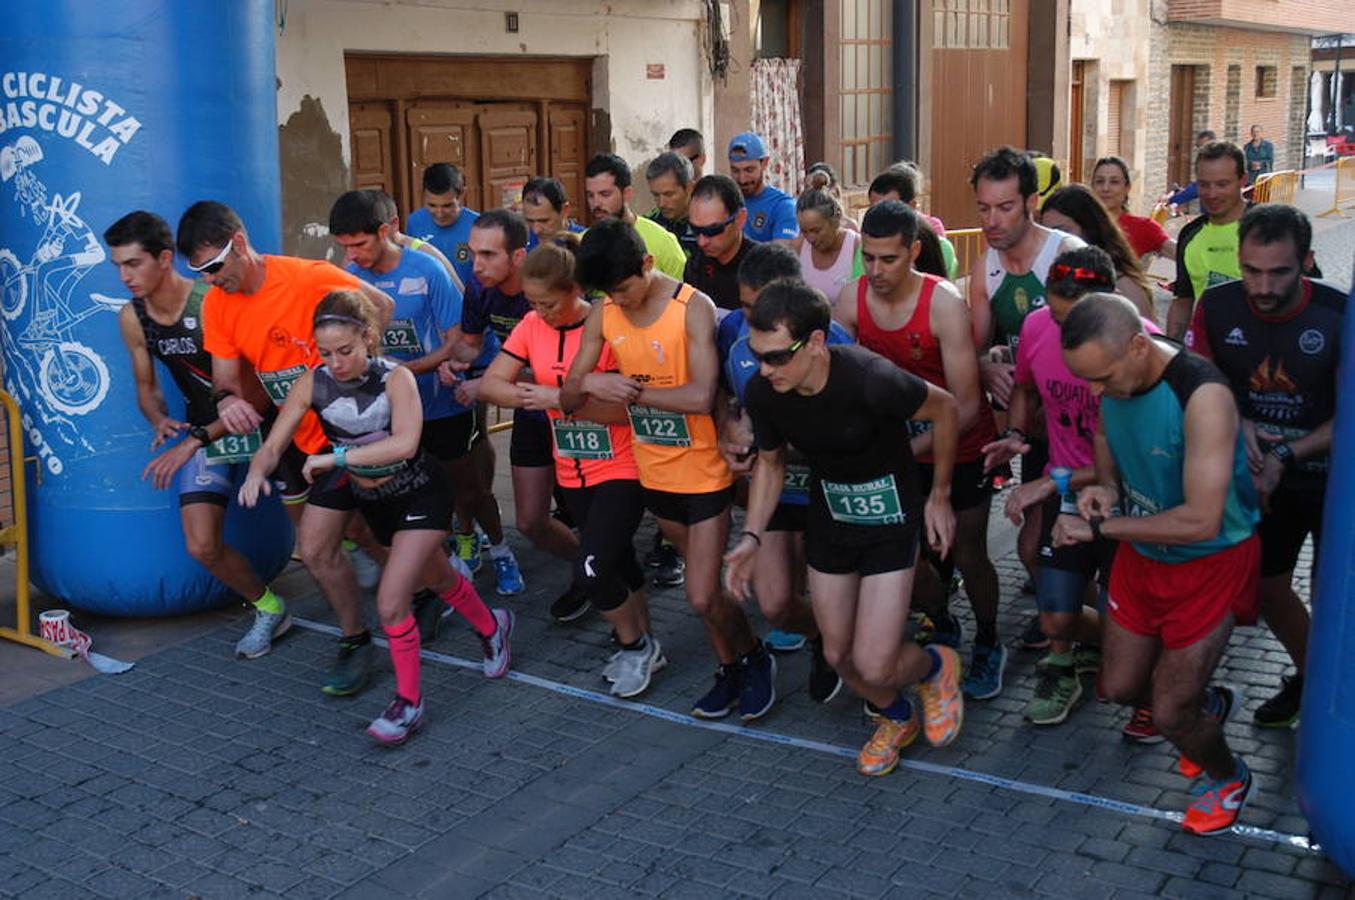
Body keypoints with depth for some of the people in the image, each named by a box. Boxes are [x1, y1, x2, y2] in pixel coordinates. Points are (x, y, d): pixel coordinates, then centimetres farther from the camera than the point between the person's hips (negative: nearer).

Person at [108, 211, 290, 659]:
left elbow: (257, 392, -24)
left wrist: (195, 441, -27)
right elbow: (146, 387, 11)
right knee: (202, 546, -6)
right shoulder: (132, 319, -4)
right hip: (202, 430, 5)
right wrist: (159, 420, -13)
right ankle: (268, 608, 18)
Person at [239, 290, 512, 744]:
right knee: (439, 579, 24)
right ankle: (492, 626, 53)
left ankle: (409, 702, 5)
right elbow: (273, 446, -18)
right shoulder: (312, 384, -15)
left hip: (420, 497, -5)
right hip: (372, 501, 5)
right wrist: (257, 473, -40)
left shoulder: (395, 377, -26)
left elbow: (404, 443, -42)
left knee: (390, 603, -15)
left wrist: (336, 457, -42)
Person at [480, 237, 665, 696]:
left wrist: (558, 398, -28)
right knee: (618, 562, 19)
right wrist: (532, 395, -24)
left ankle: (637, 645, 13)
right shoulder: (532, 326, -2)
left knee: (591, 570, -13)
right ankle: (643, 647, 37)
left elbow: (624, 409, -25)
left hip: (621, 470, -6)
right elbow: (491, 383, -6)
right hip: (573, 473, 6)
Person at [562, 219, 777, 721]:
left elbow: (701, 397, -29)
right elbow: (567, 401, -1)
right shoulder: (603, 316, -3)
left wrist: (630, 392, -21)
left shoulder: (692, 308, -19)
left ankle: (754, 660, 22)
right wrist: (587, 384, -24)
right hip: (655, 472, 5)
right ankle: (730, 670, 36)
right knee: (706, 585, 18)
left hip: (703, 472, -5)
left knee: (703, 597, -5)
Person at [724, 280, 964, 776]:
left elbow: (944, 409, -14)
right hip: (829, 520, 5)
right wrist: (752, 536, -7)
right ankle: (898, 718, 46)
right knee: (838, 653, 14)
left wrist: (939, 496, -5)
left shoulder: (869, 378, -34)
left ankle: (936, 666, 28)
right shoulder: (762, 392, -18)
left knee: (874, 666, -9)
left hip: (891, 518, -5)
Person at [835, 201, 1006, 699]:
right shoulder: (851, 299, -13)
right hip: (900, 443, 4)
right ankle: (943, 627, 34)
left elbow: (965, 407, -25)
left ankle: (988, 644, 31)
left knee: (967, 554, 4)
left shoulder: (944, 305, -26)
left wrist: (909, 450, -33)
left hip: (961, 446, -4)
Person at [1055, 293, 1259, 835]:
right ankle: (1210, 704, 46)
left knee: (1170, 714, -3)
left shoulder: (1203, 395, -32)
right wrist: (1105, 486, -9)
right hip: (1142, 553, 7)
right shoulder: (1114, 378, -10)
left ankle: (1228, 777, 31)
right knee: (1119, 688, 15)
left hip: (1211, 562, -7)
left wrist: (1098, 528, -27)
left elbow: (1202, 521, -34)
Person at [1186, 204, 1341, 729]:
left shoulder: (1338, 316, -22)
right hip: (1263, 474, 3)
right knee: (1266, 586, 14)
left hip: (1333, 476, -3)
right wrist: (1236, 424, -18)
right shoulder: (1217, 306, -13)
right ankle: (1308, 674, 38)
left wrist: (1286, 456, -23)